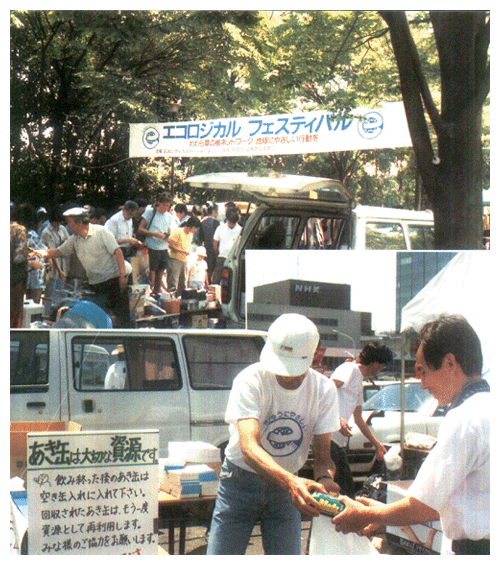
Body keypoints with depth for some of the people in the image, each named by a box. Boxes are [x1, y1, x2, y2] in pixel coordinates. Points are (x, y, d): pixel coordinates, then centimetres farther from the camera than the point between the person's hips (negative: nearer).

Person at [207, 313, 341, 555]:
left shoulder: (324, 389, -11)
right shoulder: (250, 381, -23)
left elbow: (323, 454, -9)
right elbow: (249, 448, -36)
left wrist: (324, 479, -34)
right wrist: (291, 481, -53)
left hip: (286, 485, 3)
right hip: (241, 481, -3)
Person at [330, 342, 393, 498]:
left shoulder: (359, 381, 26)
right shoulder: (350, 369, -2)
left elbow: (358, 419, 35)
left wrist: (377, 444, 40)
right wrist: (338, 418, -26)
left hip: (338, 440, 10)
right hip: (329, 436, -10)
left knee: (347, 488, 11)